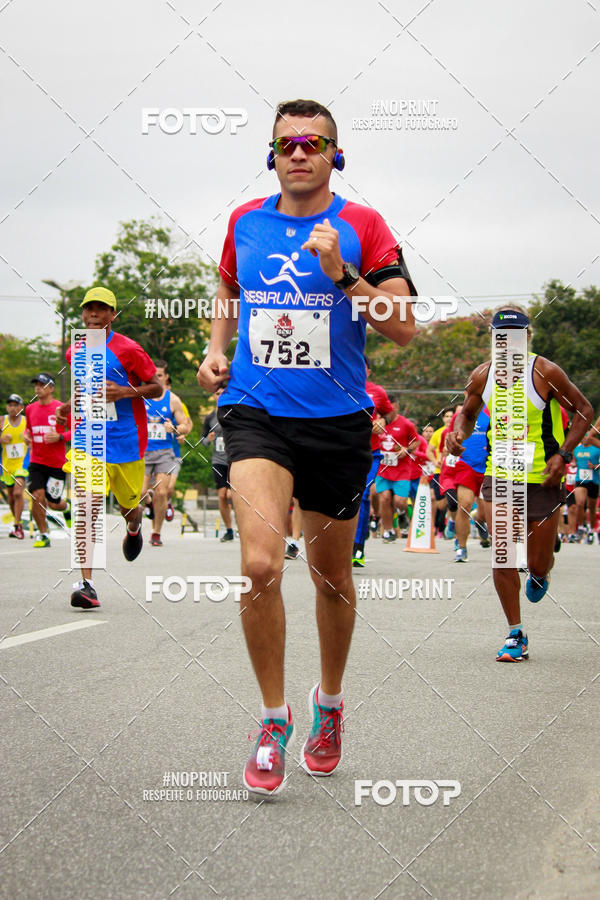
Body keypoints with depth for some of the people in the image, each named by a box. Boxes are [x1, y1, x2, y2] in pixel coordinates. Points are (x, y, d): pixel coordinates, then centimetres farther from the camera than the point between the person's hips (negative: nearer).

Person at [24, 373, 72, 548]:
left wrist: (59, 437, -19)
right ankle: (43, 534, 1)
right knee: (37, 496, -14)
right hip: (37, 462, 3)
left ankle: (67, 507, 37)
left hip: (57, 463, -3)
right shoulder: (30, 409, 7)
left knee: (53, 503, 0)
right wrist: (27, 434, 1)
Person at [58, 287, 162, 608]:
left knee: (129, 506, 14)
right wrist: (69, 406, 8)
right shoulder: (74, 353, 8)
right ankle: (85, 583, -22)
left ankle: (134, 530, 56)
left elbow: (157, 388, -3)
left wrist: (126, 391, -20)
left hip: (126, 440, -2)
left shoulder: (127, 350, -7)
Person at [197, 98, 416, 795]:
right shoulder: (245, 223, 7)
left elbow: (403, 327, -7)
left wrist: (341, 274, -18)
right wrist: (216, 350, 10)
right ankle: (273, 718, -4)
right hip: (255, 412, 0)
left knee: (331, 574, 13)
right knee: (260, 563, -20)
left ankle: (329, 699, 38)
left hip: (338, 421, 0)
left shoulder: (362, 226, -1)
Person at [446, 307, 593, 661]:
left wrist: (563, 454, -13)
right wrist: (458, 433, -6)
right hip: (498, 476, 2)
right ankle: (516, 637, 2)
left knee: (538, 565, 6)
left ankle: (540, 574, 45)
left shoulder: (545, 372, -12)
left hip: (542, 478, -2)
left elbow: (584, 411, -3)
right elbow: (468, 413, 17)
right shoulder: (482, 376, -1)